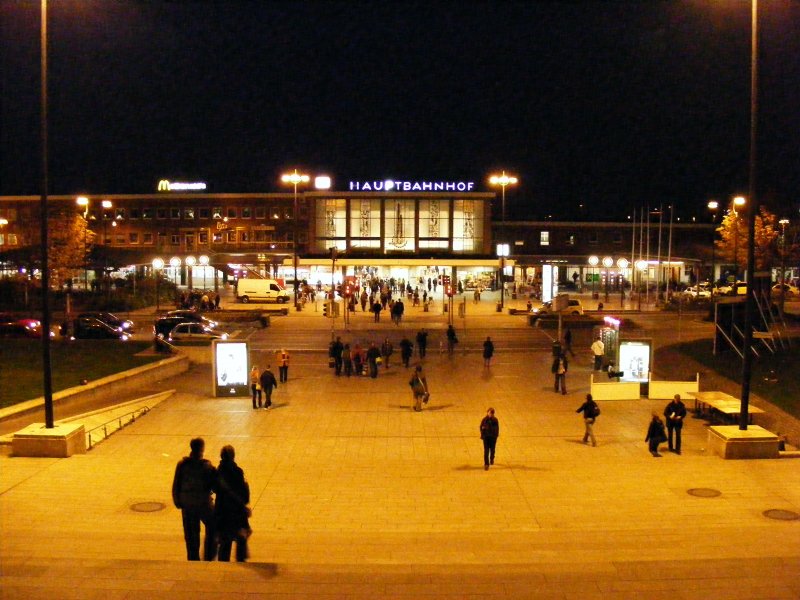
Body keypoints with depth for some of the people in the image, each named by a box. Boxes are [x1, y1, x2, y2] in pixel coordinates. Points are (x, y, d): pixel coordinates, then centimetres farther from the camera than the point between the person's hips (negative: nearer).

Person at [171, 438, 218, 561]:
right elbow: (216, 487, -14)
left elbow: (175, 486, -2)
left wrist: (178, 502, 9)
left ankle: (193, 560, 23)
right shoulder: (207, 467, -18)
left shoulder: (182, 465, -8)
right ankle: (209, 556, 18)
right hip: (204, 504, -3)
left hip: (187, 505, 3)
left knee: (191, 535, 15)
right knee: (212, 528, 19)